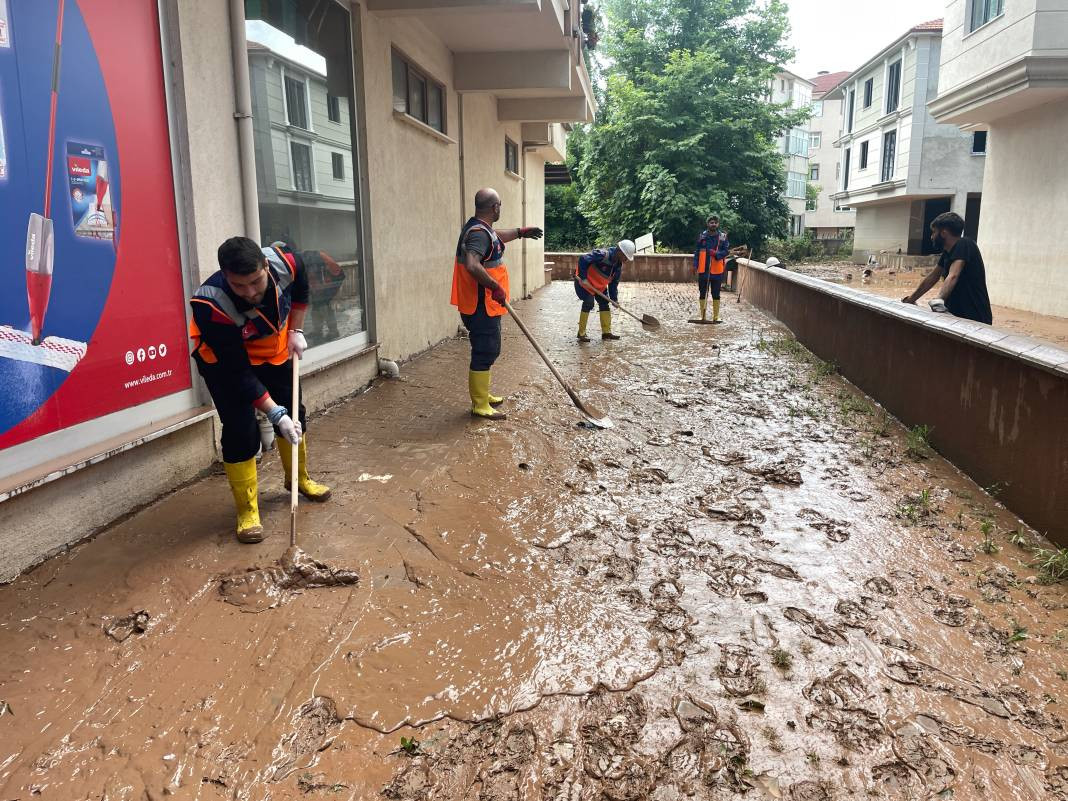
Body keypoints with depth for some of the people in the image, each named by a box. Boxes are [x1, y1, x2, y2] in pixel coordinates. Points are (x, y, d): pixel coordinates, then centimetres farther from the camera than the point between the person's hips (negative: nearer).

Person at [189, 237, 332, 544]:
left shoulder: (285, 262, -31)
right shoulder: (211, 306, -40)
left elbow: (300, 290, -2)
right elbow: (239, 373, -33)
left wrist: (295, 331, -5)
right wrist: (275, 414, -35)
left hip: (275, 350, 5)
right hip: (225, 360, -5)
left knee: (295, 415, 12)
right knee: (241, 431, -13)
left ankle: (298, 478, 38)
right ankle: (247, 511, 3)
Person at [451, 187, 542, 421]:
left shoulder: (481, 228, 13)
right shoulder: (479, 233, -20)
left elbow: (496, 237, 37)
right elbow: (472, 265, -35)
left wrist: (520, 232, 39)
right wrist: (495, 287, -27)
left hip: (484, 305, 10)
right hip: (480, 307, -10)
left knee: (488, 350, 20)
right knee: (485, 353, -4)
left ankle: (482, 395, 32)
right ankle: (480, 406, 3)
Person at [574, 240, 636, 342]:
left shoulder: (618, 265, -3)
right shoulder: (603, 255, -30)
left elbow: (614, 283, 5)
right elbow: (583, 259, -35)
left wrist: (614, 299, 0)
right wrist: (583, 278, -32)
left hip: (600, 285, 9)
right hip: (585, 281, -9)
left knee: (604, 304, 5)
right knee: (588, 304, -15)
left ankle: (606, 332, 13)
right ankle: (581, 334, -6)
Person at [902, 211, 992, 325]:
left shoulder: (964, 244, -15)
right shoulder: (947, 252, 9)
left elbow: (953, 276, -30)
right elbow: (933, 276, 21)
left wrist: (939, 299, -44)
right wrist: (912, 299, 25)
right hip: (956, 315, 8)